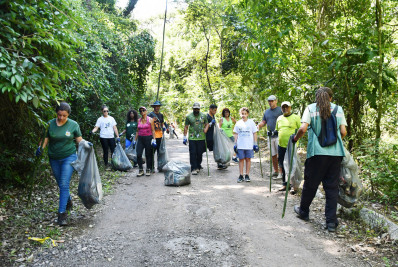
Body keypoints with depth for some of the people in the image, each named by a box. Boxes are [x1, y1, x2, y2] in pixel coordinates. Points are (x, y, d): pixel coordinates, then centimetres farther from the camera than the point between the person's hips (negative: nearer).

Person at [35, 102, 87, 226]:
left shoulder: (73, 125, -5)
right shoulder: (50, 124, -2)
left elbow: (79, 139, 1)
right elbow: (45, 139, 3)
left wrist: (86, 144, -19)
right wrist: (40, 148, -17)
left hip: (69, 157, -3)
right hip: (54, 158, 3)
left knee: (64, 184, -12)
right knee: (60, 184, 15)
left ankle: (62, 213, -9)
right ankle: (68, 201, 41)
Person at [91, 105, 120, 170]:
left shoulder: (111, 118, 11)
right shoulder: (100, 119, 4)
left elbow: (115, 128, 10)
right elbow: (96, 127, -3)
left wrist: (118, 136, 5)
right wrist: (92, 131, -24)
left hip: (111, 137, 2)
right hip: (103, 137, -2)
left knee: (113, 151, 1)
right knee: (105, 151, 4)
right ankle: (106, 165, 13)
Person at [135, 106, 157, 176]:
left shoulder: (150, 120, 0)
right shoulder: (139, 120, 10)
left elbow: (153, 130, -1)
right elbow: (137, 131, 15)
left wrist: (154, 139, -10)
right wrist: (135, 140, 12)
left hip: (148, 138, -3)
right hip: (140, 138, 3)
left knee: (148, 155, 3)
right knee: (138, 154, -7)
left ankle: (148, 170, 16)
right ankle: (140, 170, 5)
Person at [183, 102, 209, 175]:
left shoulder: (204, 115, 8)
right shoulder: (189, 116, 4)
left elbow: (207, 124, 15)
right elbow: (186, 127, 6)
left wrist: (205, 129, -8)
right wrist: (185, 137, 0)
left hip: (201, 138, 2)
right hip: (192, 138, -1)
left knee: (200, 153, 6)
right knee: (193, 153, -5)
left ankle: (198, 166, 25)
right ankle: (194, 168, -1)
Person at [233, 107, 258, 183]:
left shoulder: (251, 122, 3)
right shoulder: (238, 123, 7)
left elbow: (255, 133, 4)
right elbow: (236, 134, 12)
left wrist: (255, 144, -1)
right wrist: (235, 144, 6)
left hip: (249, 145, -1)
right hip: (240, 145, 1)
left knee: (248, 159, 5)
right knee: (241, 159, 4)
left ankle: (247, 175, 13)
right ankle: (241, 175, 10)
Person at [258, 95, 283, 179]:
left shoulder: (280, 110, 0)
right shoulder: (266, 112, 18)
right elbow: (263, 122, 19)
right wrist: (258, 125, -3)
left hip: (279, 135, -6)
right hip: (270, 136, 6)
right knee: (273, 155, 11)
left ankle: (280, 172, -2)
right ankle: (275, 171, 22)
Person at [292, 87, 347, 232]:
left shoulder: (311, 108, 1)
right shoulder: (338, 109, 10)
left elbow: (303, 129, -10)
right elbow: (343, 132, 6)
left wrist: (295, 138, 8)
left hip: (317, 151, -2)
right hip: (336, 152, 2)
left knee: (310, 183, 12)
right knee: (332, 186, 8)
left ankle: (303, 211, 30)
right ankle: (331, 221, 10)